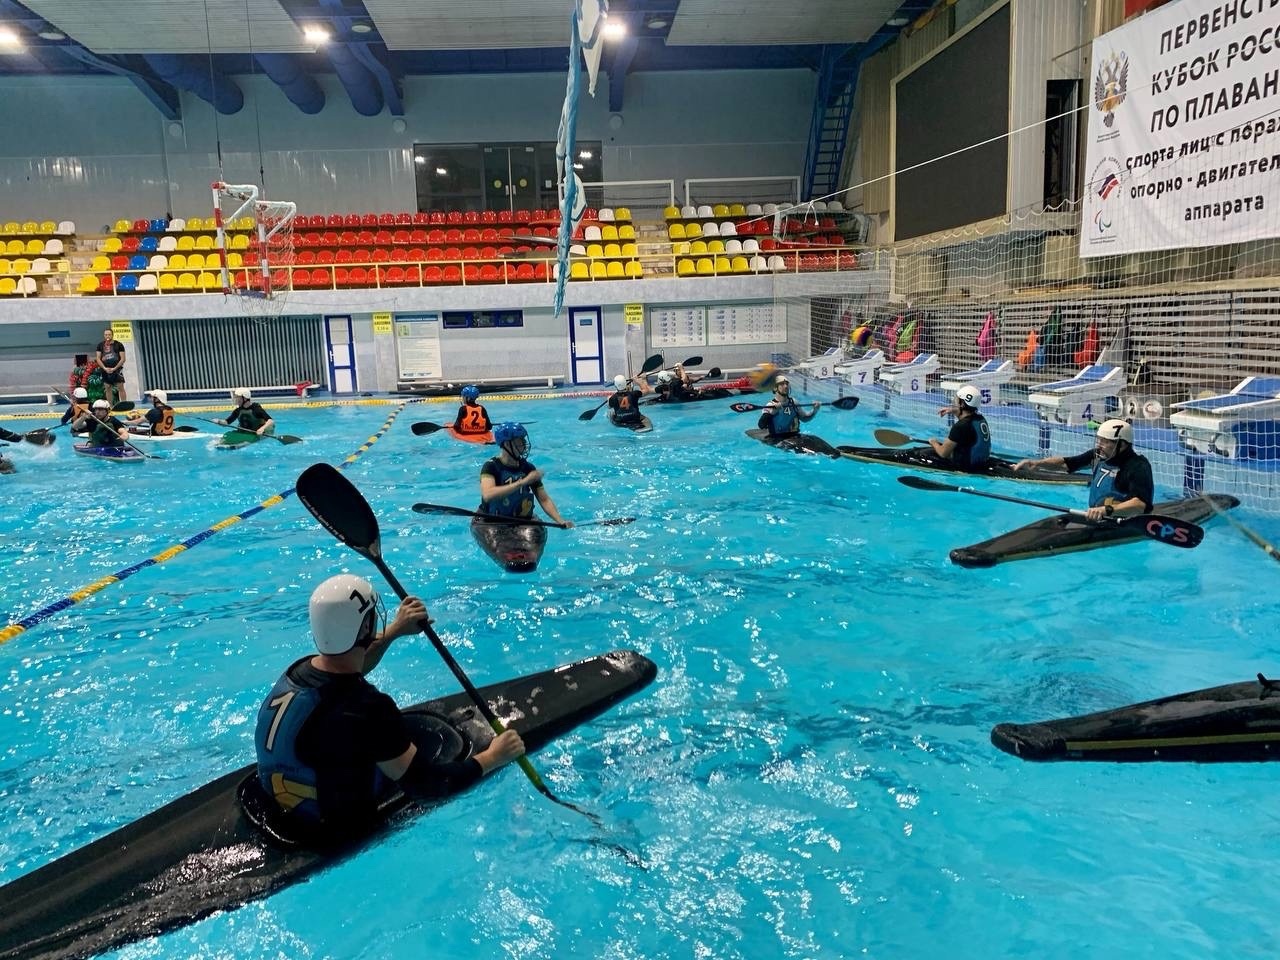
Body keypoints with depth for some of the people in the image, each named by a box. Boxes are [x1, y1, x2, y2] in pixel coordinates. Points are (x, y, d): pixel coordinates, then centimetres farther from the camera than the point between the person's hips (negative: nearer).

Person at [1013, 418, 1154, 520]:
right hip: (1095, 517, 8)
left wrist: (1107, 510, -46)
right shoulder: (1098, 455, 6)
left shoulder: (1138, 466, -17)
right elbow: (1065, 463, 17)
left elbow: (1140, 505, -31)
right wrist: (1034, 463, 2)